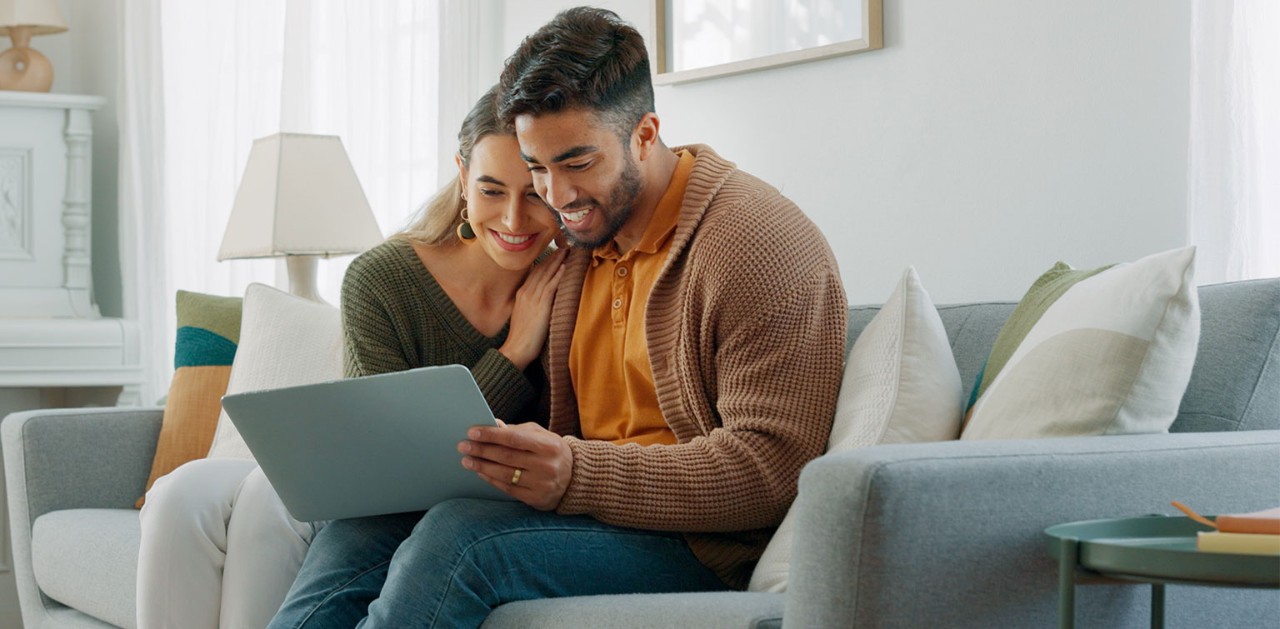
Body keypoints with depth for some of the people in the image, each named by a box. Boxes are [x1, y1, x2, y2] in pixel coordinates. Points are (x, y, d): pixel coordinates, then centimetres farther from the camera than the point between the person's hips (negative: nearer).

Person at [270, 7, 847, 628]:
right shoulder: (583, 240, 15)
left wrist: (577, 473, -29)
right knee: (356, 535, -12)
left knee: (457, 536, -28)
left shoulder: (759, 245, -11)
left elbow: (770, 467, -19)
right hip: (587, 509, 8)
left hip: (701, 545, -8)